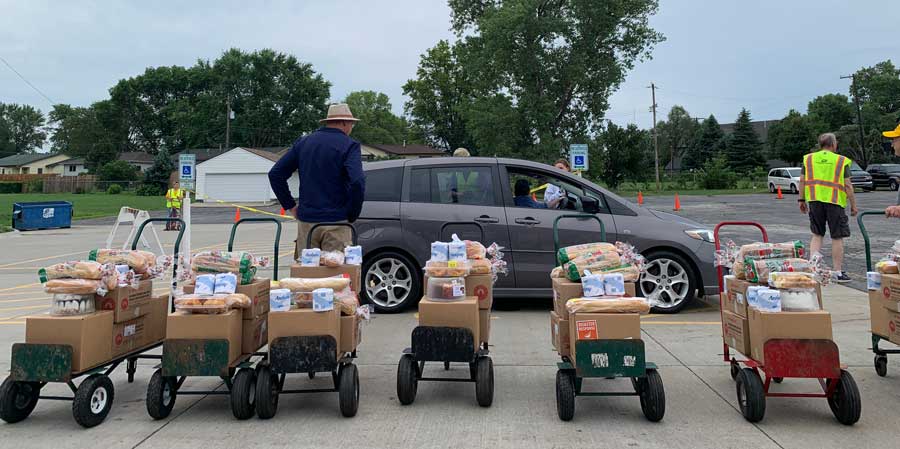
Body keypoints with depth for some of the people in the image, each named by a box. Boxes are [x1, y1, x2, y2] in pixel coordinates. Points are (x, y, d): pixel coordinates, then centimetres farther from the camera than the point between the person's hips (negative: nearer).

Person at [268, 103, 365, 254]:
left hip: (306, 221, 5)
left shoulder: (302, 143, 11)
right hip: (335, 222, -5)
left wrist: (290, 205, 12)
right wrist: (352, 216, -8)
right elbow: (357, 182, -20)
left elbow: (275, 174, 11)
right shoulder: (349, 146, -6)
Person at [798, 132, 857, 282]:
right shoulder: (842, 161, 0)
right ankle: (838, 272, 11)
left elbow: (802, 181, 5)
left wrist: (802, 200, 13)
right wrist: (853, 205, 2)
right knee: (837, 238, 6)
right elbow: (848, 186, -4)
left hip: (814, 201, 3)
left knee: (817, 235, 15)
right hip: (835, 203, -3)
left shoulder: (808, 159, 8)